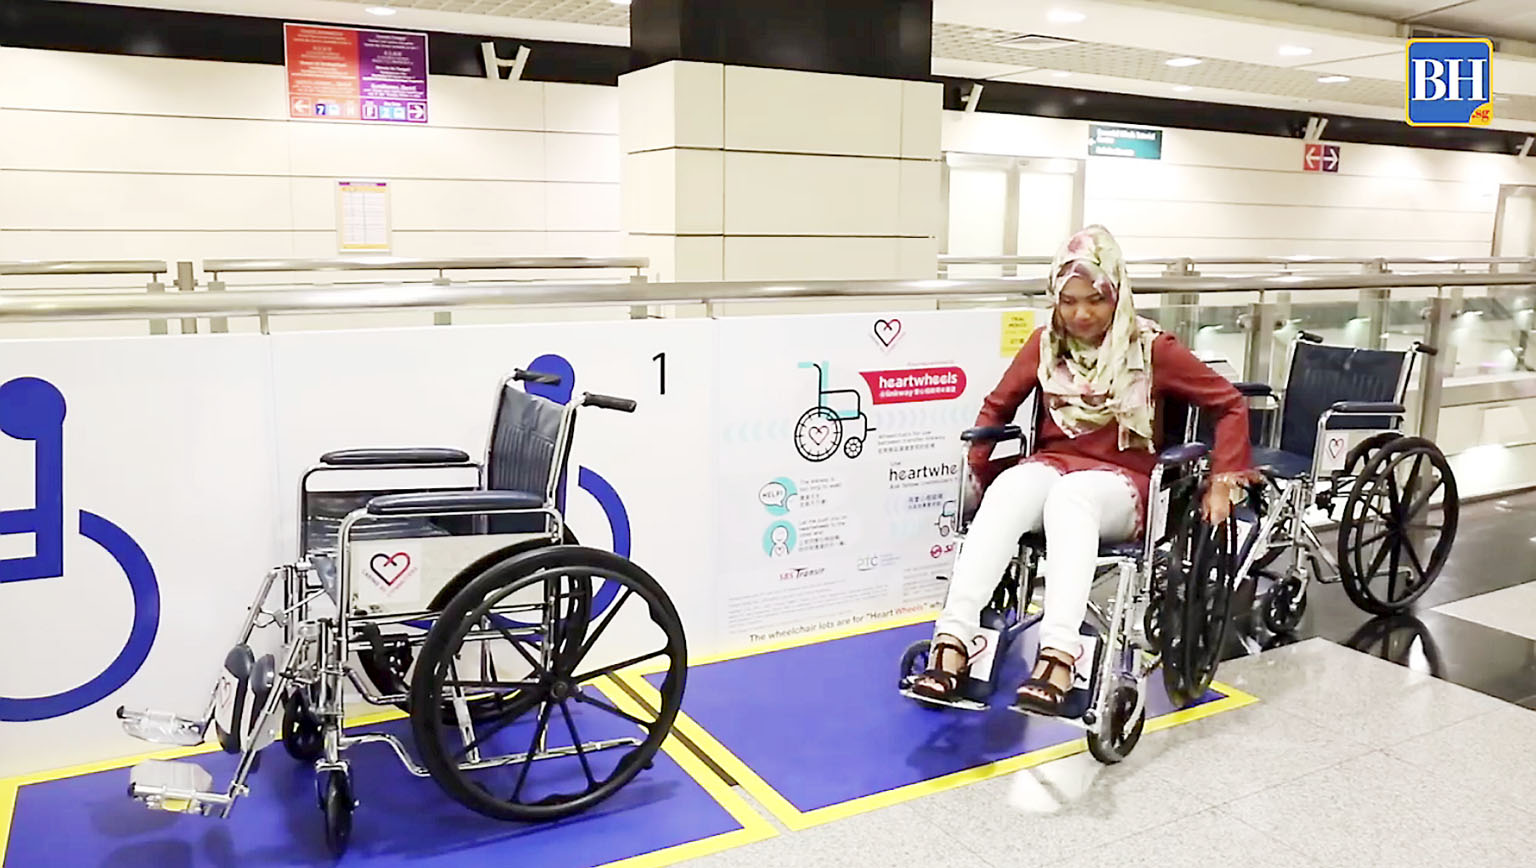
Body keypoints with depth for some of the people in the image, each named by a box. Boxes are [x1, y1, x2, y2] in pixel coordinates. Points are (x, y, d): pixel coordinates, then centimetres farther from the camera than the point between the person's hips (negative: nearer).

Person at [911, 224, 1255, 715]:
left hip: (1120, 482, -2)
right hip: (1050, 465, 3)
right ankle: (953, 642, -47)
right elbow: (997, 406, 20)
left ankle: (1059, 656, -55)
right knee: (1006, 491, -35)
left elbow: (1230, 404, 5)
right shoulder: (1045, 344, 8)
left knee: (1069, 495, -40)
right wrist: (978, 469, 11)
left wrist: (1223, 481, -3)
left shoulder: (1151, 349, 0)